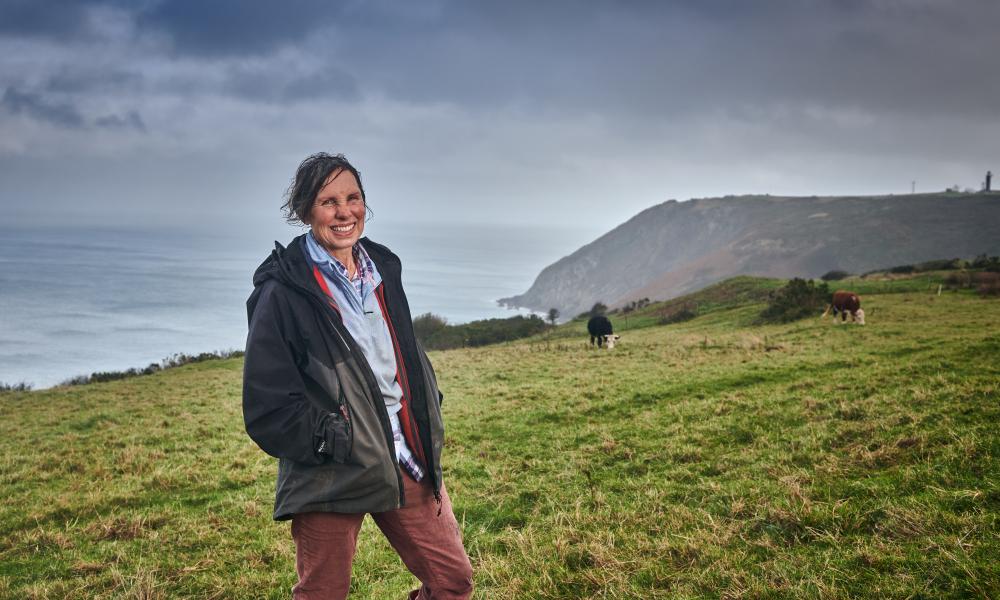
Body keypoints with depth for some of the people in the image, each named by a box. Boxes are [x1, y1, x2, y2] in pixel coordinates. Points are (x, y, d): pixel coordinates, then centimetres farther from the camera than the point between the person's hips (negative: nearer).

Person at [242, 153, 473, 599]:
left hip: (407, 461, 6)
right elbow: (266, 401, -11)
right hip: (332, 474, -6)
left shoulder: (382, 268, 11)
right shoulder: (284, 290, -9)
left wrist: (428, 425, 12)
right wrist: (324, 442, -14)